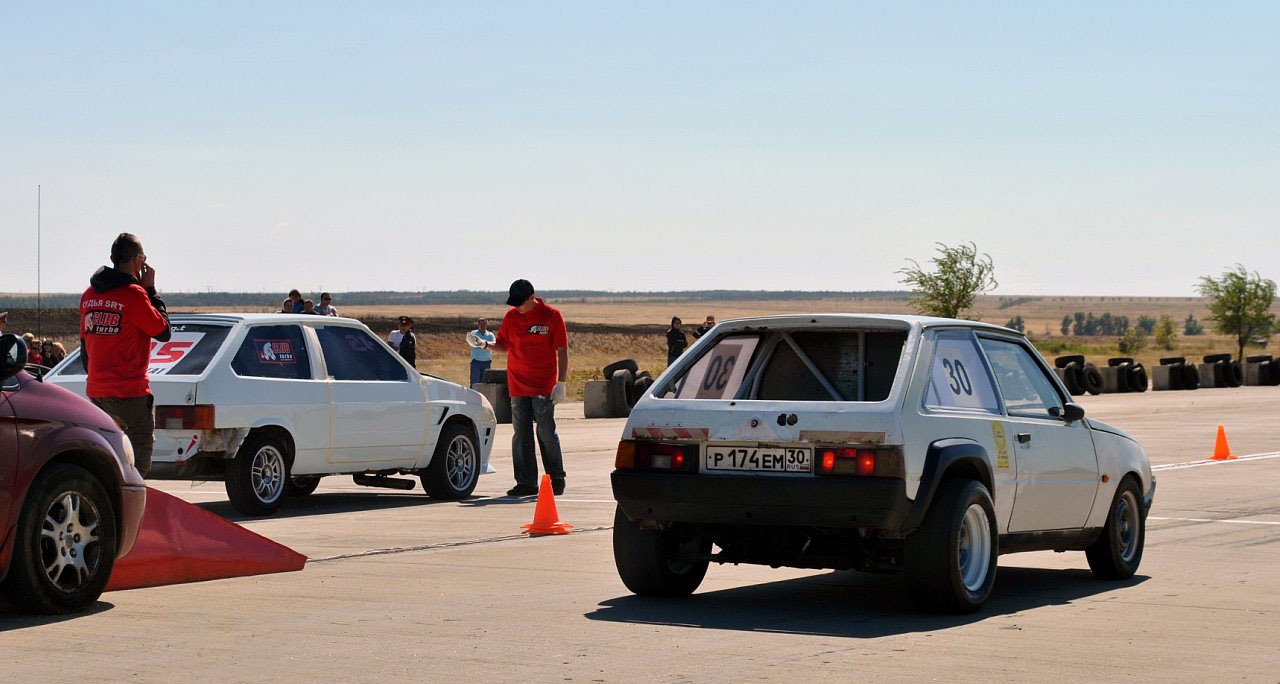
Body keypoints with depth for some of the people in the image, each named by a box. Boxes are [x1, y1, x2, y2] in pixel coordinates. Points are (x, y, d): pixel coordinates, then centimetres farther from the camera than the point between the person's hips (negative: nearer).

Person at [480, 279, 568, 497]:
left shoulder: (551, 316, -4)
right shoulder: (511, 316, 8)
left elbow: (562, 351, -4)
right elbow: (503, 344, 16)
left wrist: (561, 383, -9)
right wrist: (486, 344, -5)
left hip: (544, 387, -4)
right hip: (518, 386, 4)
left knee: (546, 433, -4)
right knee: (521, 435, 2)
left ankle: (557, 479, 11)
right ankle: (526, 482, 6)